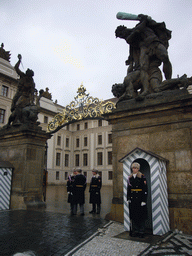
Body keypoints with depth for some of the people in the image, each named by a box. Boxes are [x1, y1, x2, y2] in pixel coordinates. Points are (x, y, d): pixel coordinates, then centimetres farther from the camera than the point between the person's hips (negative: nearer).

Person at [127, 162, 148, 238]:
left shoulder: (142, 177, -5)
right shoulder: (130, 177, 8)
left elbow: (145, 189, -8)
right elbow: (128, 188, 12)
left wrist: (144, 200, -13)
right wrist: (128, 198, 7)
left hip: (140, 198, -4)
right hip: (132, 198, 4)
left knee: (141, 215, 3)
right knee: (133, 215, 8)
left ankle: (141, 232, 15)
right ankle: (135, 231, 20)